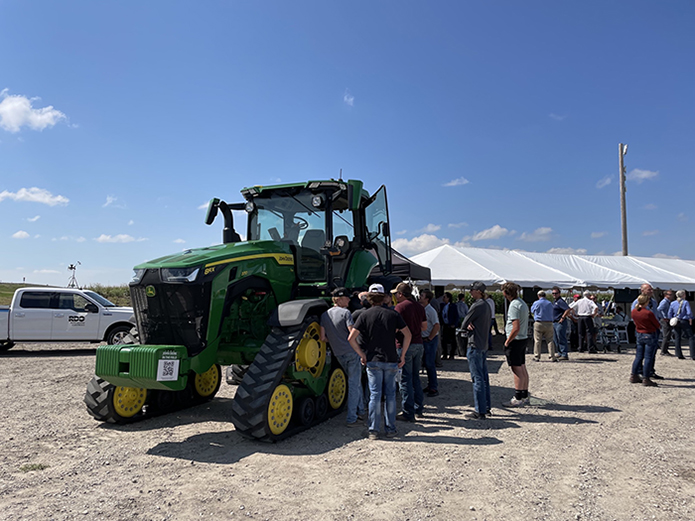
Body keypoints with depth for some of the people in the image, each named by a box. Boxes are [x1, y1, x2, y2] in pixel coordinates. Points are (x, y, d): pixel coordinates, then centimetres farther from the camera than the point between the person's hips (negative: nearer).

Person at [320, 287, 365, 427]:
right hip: (352, 351, -6)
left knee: (354, 382, 22)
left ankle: (360, 411, 28)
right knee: (353, 385, 0)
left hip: (339, 354, 6)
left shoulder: (324, 315, 6)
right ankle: (351, 418, 1)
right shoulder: (345, 313, -11)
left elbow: (323, 338, 4)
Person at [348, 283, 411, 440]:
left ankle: (373, 430, 6)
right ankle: (390, 429, 16)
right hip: (391, 360, 1)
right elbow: (407, 334, -2)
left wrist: (362, 354, 0)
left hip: (372, 361, -1)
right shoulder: (393, 314, 1)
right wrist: (402, 355, 3)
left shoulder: (364, 315, -2)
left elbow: (351, 338, -9)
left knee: (374, 395, 4)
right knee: (390, 395, 11)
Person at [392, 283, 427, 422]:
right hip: (419, 344, 7)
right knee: (415, 377, 18)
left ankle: (408, 413, 2)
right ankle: (418, 408, 25)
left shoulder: (400, 306, -11)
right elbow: (424, 326, 17)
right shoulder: (419, 307, 11)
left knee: (406, 379, -1)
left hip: (406, 345, -7)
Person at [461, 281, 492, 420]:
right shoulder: (486, 305, 13)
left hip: (475, 345, -10)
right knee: (484, 377, 15)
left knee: (477, 379, -6)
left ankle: (480, 411, -3)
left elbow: (463, 324, -12)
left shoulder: (477, 305, -16)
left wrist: (467, 325, 7)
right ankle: (486, 407, 23)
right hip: (484, 345, 10)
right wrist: (470, 325, -7)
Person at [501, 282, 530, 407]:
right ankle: (525, 396, 21)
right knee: (522, 368, 14)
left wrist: (508, 341, -14)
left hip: (515, 340, -10)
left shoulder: (514, 305, -18)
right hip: (523, 339, 10)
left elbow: (516, 328, -24)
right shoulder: (522, 303, 13)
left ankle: (518, 399, 1)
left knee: (517, 370, -4)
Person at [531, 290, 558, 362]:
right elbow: (551, 313, 18)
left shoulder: (536, 303, -3)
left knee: (537, 340, 3)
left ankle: (536, 357, 5)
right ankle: (552, 356, 4)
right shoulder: (550, 303, 6)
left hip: (538, 324, -2)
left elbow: (532, 311, 14)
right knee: (550, 340, 6)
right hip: (549, 324, 2)